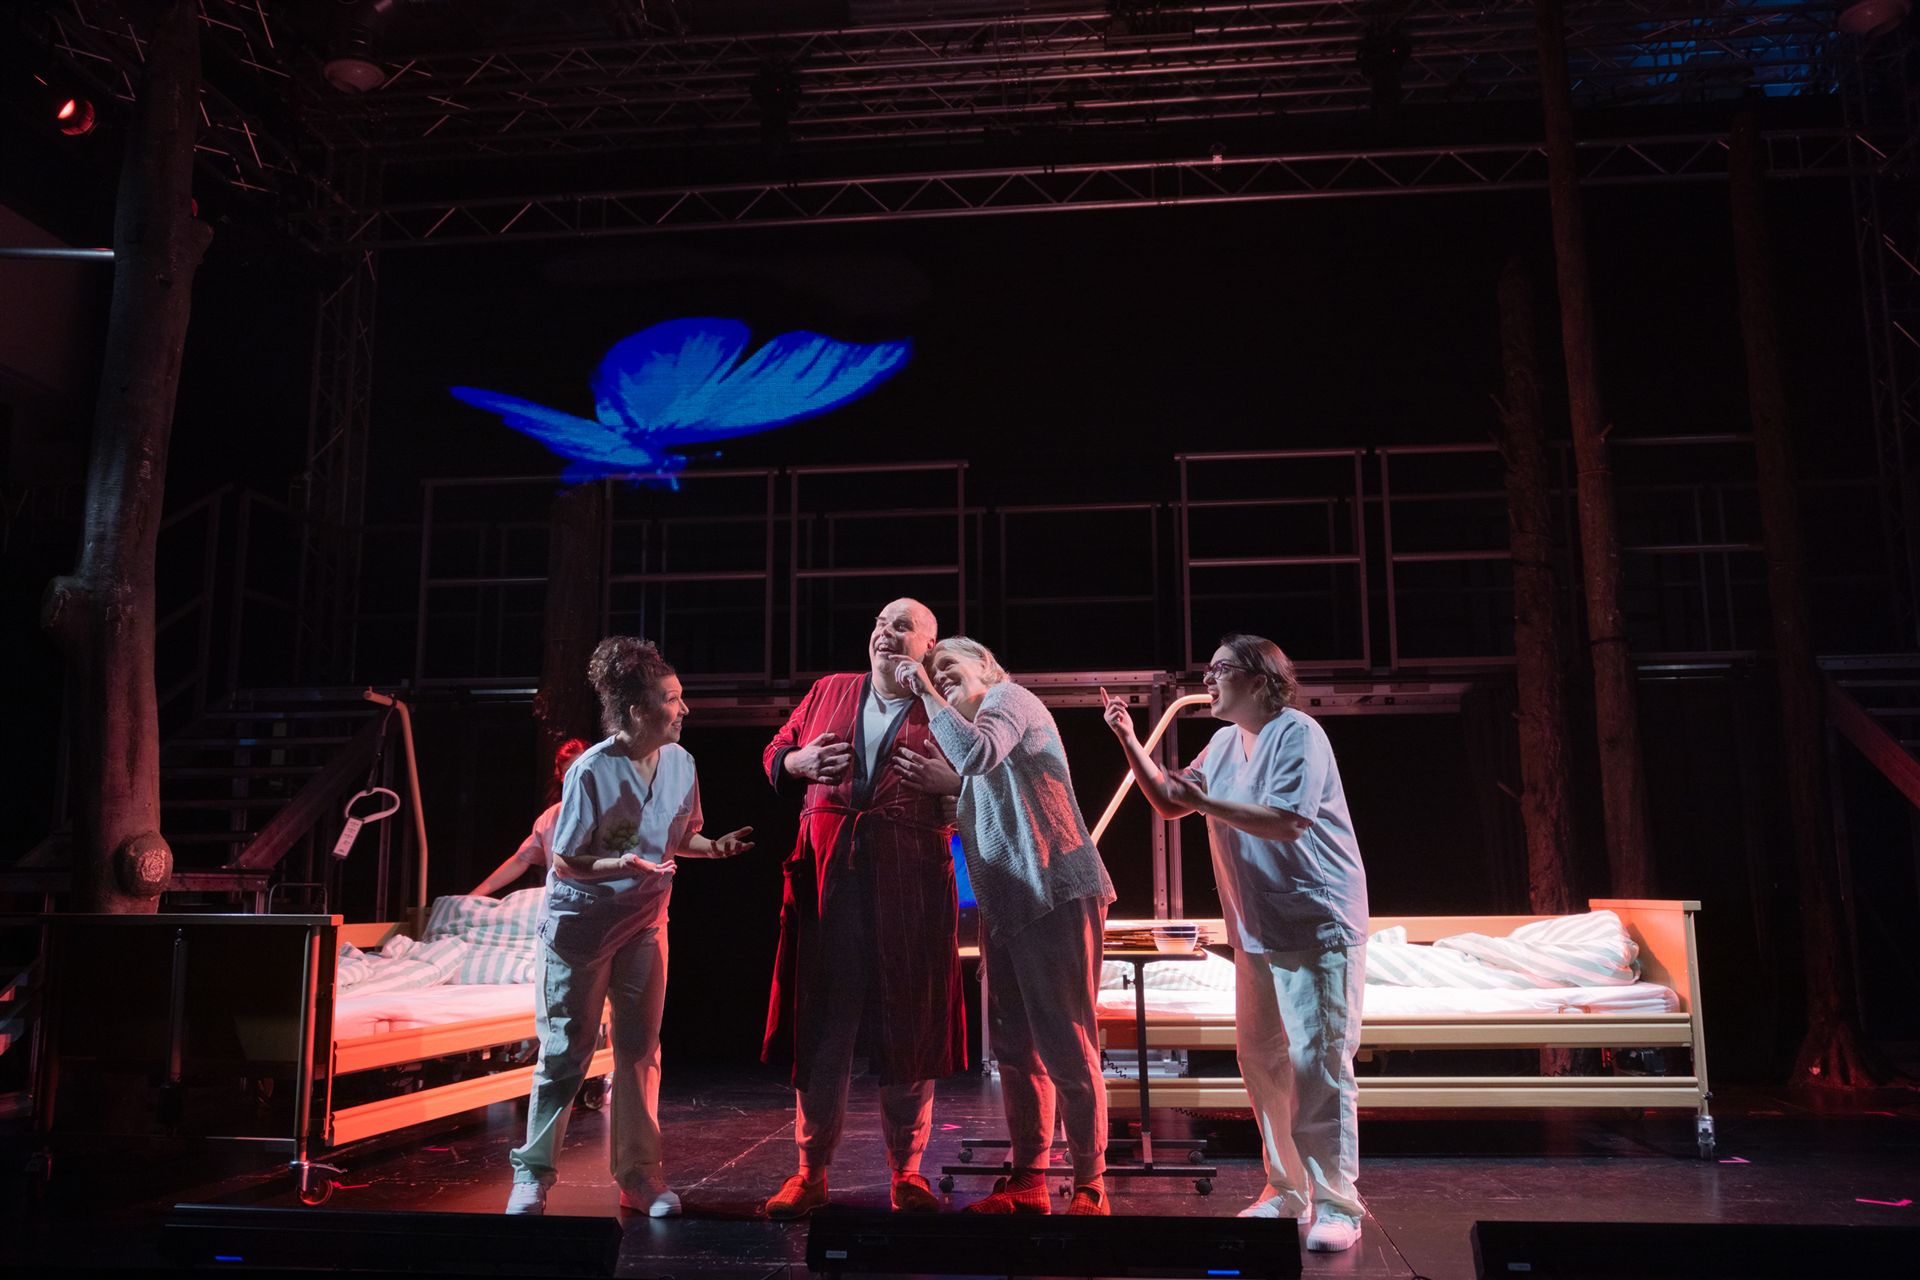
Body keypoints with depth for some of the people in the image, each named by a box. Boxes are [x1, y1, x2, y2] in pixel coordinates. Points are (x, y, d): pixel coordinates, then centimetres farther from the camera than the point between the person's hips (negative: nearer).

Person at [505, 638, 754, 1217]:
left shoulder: (680, 761, -6)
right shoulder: (591, 771, -22)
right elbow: (563, 862, -16)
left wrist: (715, 847, -11)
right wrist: (622, 864, -33)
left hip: (644, 923, 5)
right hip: (581, 924, -5)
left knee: (640, 1051, 8)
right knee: (565, 1055, 4)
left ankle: (640, 1178, 17)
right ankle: (532, 1175, 19)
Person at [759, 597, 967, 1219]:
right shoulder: (829, 692, 16)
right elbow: (775, 754, 22)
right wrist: (800, 762, 0)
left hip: (912, 885, -2)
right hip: (827, 880, 2)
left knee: (908, 1030, 4)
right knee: (820, 1027, 5)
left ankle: (906, 1173, 18)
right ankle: (811, 1172, 17)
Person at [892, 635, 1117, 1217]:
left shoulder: (1009, 697, -5)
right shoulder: (976, 722, 23)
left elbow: (977, 754, -25)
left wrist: (930, 695, -15)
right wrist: (941, 782, 2)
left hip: (1056, 893, -10)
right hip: (1009, 902, 10)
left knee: (1065, 1046, -6)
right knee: (1015, 1047, 12)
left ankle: (1090, 1189, 3)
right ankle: (1028, 1182, 21)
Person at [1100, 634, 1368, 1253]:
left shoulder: (1297, 733, -13)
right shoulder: (1225, 742, 13)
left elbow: (1286, 823, -24)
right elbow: (1169, 802, 17)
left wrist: (1207, 802, -24)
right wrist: (1129, 740, 7)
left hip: (1318, 926, -8)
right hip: (1257, 930, 8)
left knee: (1318, 1062, -7)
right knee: (1261, 1060, 10)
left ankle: (1336, 1205, 1)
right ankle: (1287, 1188, 22)